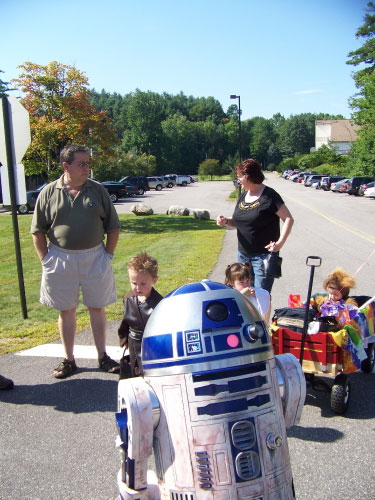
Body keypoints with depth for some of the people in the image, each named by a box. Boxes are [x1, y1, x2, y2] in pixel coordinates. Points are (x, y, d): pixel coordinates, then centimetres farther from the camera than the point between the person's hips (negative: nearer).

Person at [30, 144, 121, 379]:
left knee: (97, 308, 9)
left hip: (94, 258, 1)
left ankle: (103, 356, 23)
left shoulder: (98, 190, 2)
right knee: (66, 311, 9)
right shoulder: (49, 193, 0)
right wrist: (46, 259, 0)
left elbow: (113, 227, 7)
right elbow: (38, 231, 4)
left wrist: (108, 254, 2)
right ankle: (69, 359, 23)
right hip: (61, 259, 0)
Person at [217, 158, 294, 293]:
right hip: (243, 254, 7)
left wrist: (280, 242, -20)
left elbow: (288, 219, -11)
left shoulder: (269, 195, -11)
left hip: (263, 255, -7)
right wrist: (226, 221, 0)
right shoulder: (243, 195, 12)